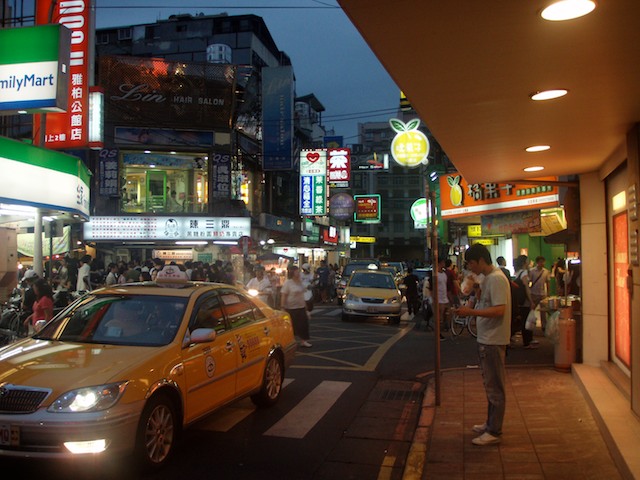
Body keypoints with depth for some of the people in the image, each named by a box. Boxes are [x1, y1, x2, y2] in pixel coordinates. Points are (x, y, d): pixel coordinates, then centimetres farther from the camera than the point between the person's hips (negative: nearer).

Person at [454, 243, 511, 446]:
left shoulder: (496, 279, -19)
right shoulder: (487, 278, 12)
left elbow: (499, 310, -27)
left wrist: (471, 312, -27)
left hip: (493, 340, -10)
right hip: (486, 339, 10)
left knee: (494, 386, -2)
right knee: (490, 384, 19)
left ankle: (494, 432, 7)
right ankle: (491, 423, 31)